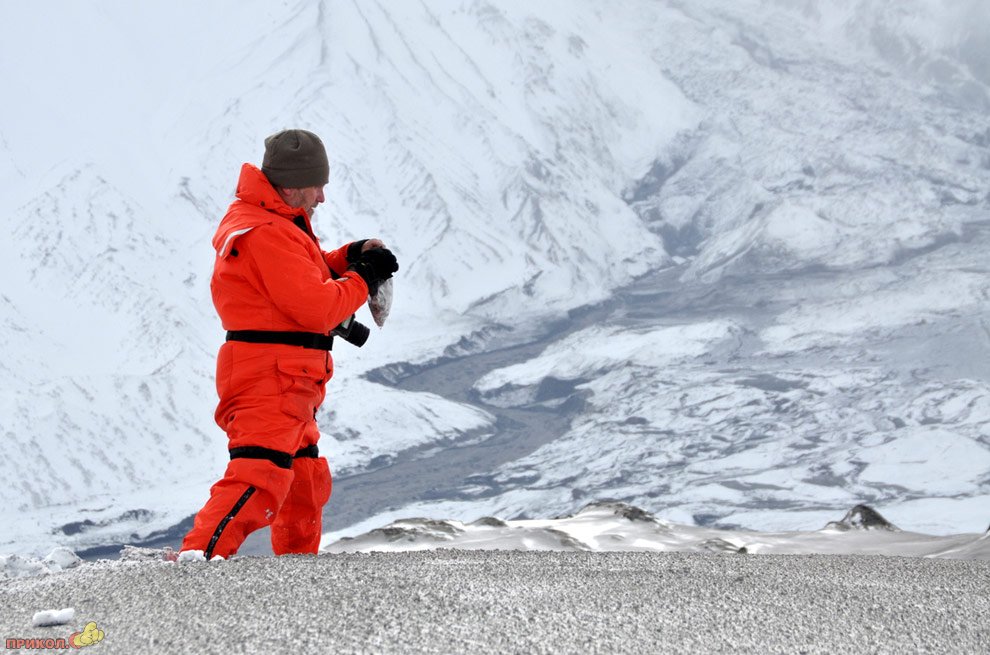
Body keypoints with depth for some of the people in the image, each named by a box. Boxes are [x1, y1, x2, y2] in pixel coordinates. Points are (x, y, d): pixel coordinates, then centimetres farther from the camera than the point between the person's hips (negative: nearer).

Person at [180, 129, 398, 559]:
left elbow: (301, 277, 26)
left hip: (287, 384, 11)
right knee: (259, 480, -22)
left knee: (307, 480, 23)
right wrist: (362, 281, -6)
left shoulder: (271, 223, 15)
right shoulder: (267, 235, -18)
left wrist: (349, 257, 10)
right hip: (269, 381, -11)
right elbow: (316, 306, -21)